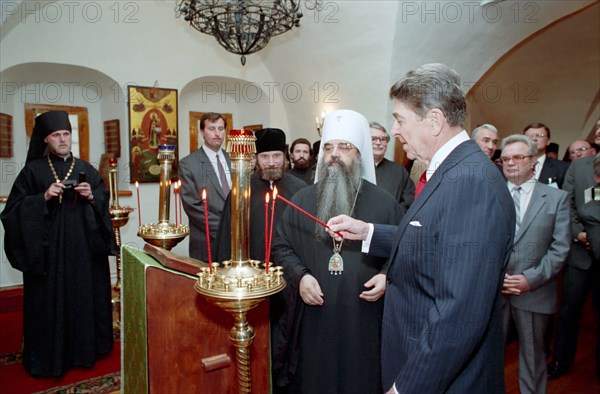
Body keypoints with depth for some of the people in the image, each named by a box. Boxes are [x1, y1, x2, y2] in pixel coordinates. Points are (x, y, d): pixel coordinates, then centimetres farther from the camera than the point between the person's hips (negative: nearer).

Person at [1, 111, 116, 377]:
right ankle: (49, 355, 20)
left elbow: (104, 204, 8)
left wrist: (91, 197, -12)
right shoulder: (33, 170, 2)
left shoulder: (87, 170, 9)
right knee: (50, 300, 4)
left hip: (83, 247, 2)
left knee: (85, 296, 8)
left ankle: (85, 348, 24)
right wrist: (44, 197, -16)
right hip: (48, 248, -2)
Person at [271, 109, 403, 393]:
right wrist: (299, 276, -9)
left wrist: (387, 276, -13)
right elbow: (281, 246, 7)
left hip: (363, 320, -1)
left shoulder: (384, 202, 0)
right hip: (312, 319, 1)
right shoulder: (301, 200, 4)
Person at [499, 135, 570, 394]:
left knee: (533, 356, 16)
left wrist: (531, 278, -13)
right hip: (492, 289, 1)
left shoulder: (557, 198, 2)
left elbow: (560, 247, -4)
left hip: (534, 291, 0)